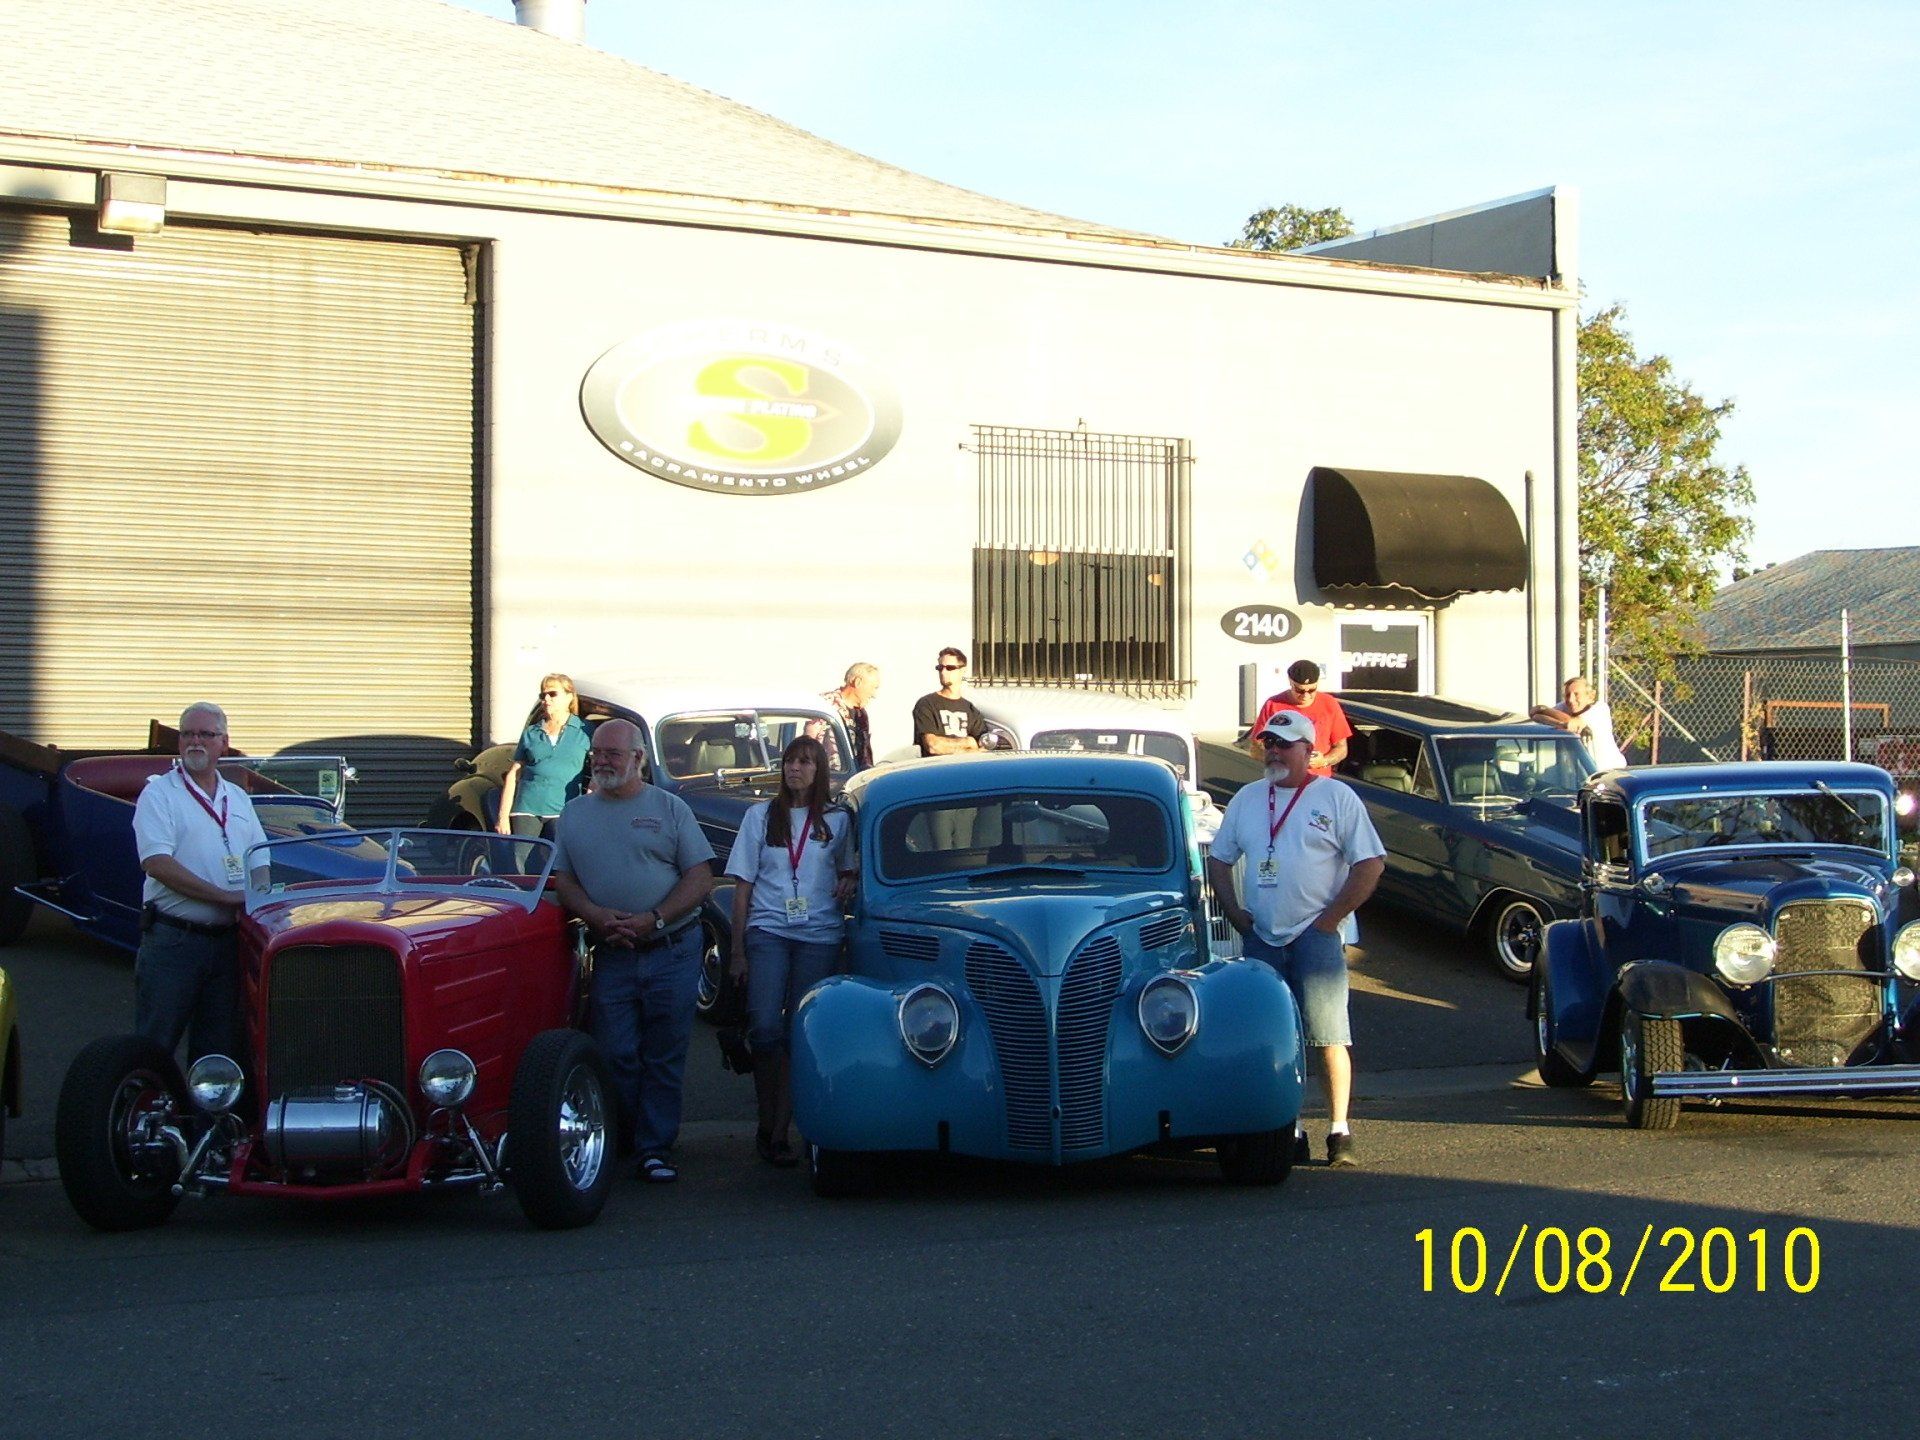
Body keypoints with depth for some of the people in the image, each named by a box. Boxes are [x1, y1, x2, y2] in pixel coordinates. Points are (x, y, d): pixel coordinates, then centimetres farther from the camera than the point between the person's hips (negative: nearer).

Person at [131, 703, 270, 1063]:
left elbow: (260, 861, 17)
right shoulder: (159, 794, -3)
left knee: (219, 1050, 9)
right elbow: (157, 863, -14)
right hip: (172, 941, -5)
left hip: (228, 941, 5)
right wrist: (226, 896, -17)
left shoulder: (238, 798, 16)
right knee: (154, 1048, -2)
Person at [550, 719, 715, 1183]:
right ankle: (617, 1143, 14)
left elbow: (701, 877, 0)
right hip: (611, 955, 2)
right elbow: (563, 880, 9)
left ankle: (655, 1149, 5)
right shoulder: (574, 814, 12)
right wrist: (598, 916, -11)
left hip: (672, 950, -2)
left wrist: (653, 919, -13)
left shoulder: (669, 808, 5)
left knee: (664, 1057, 0)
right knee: (614, 1056, -2)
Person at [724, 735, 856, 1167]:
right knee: (765, 1026, -14)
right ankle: (767, 1125, -1)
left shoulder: (837, 820, 10)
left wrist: (848, 881, -1)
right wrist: (738, 950, 3)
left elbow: (846, 868, 25)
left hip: (819, 936, 1)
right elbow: (743, 885, 8)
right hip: (767, 932, -1)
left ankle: (780, 1131, 2)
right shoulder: (761, 816, 9)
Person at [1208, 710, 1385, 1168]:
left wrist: (1331, 918, -9)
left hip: (1316, 937, -4)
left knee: (1328, 1036, -6)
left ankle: (1339, 1132, -2)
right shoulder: (1247, 799, 14)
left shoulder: (1336, 798, 0)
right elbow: (1218, 859, 21)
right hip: (1262, 939, 5)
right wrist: (1234, 913, 7)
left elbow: (1371, 863, -4)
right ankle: (1286, 1133, 12)